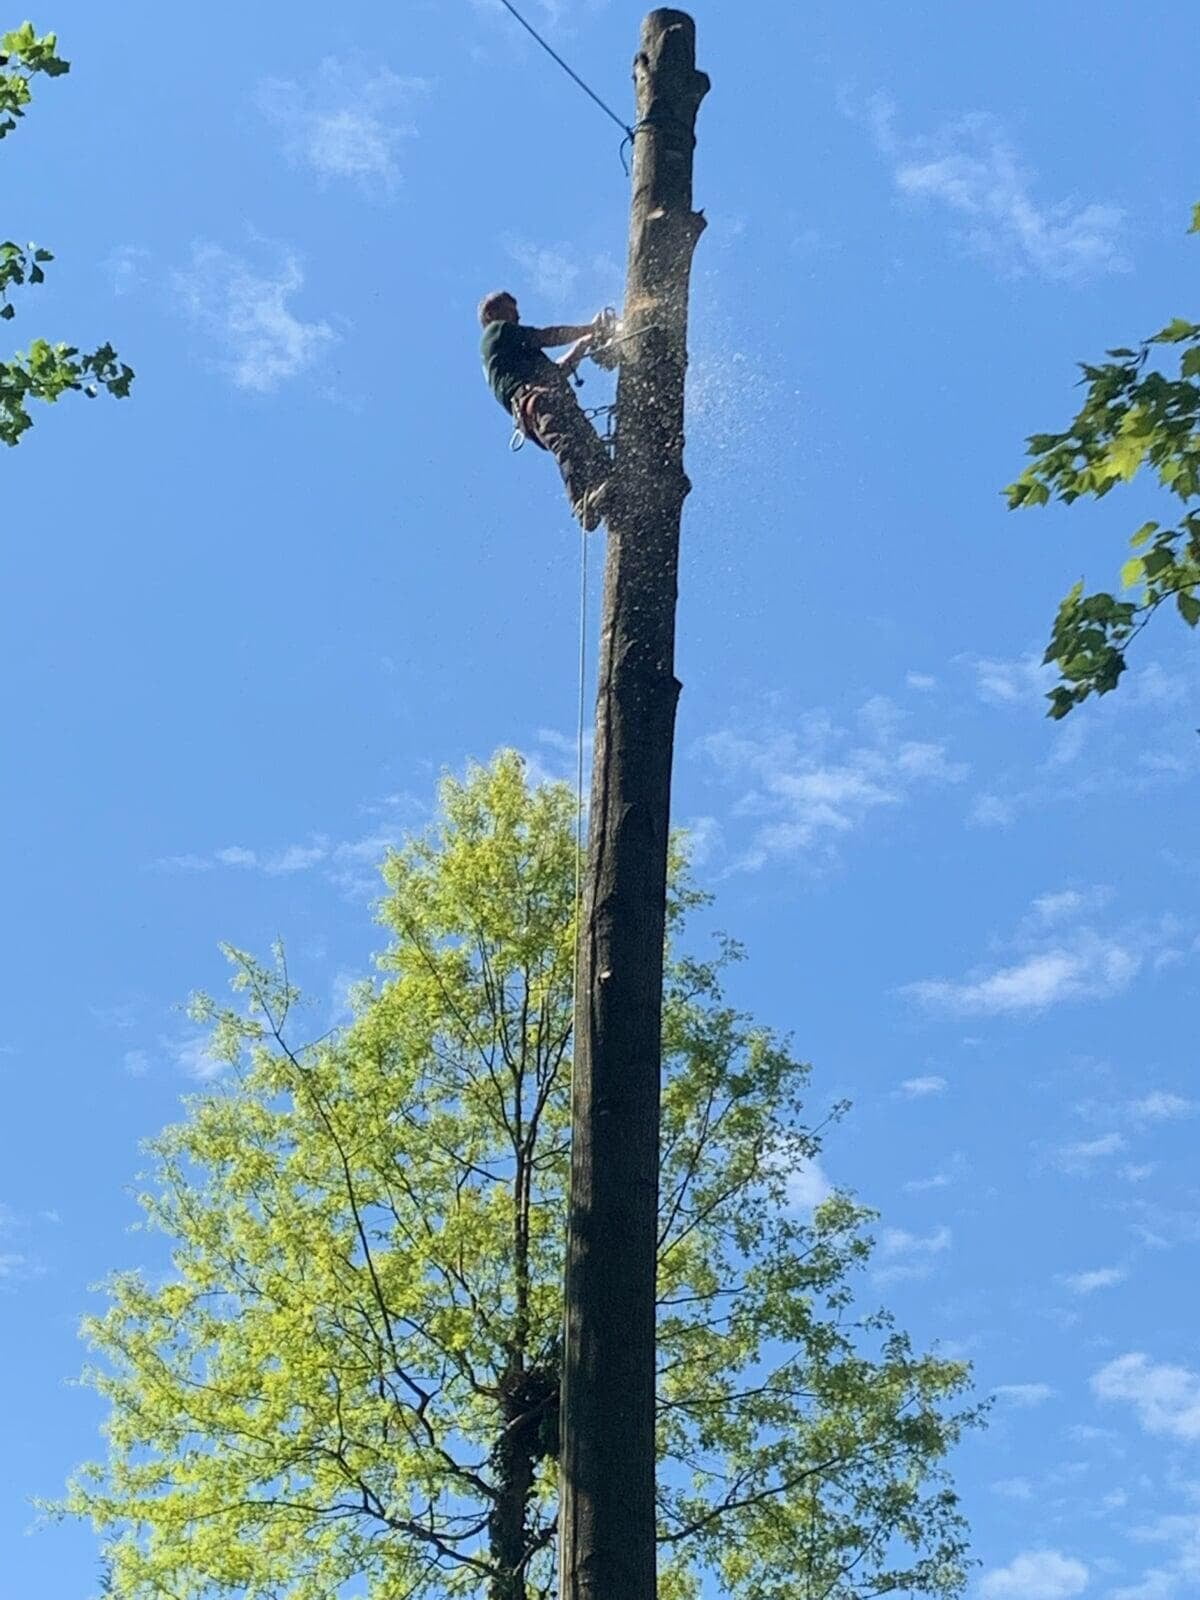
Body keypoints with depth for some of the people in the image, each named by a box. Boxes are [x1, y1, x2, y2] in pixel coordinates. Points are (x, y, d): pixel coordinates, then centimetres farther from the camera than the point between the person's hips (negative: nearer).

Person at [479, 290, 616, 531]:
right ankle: (583, 505, -56)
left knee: (591, 446, -15)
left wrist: (584, 344, 38)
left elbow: (558, 371, 41)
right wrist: (589, 329, 22)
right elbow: (546, 337, 12)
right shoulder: (497, 331, 19)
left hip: (556, 399, 10)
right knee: (569, 445, -34)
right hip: (530, 395, -9)